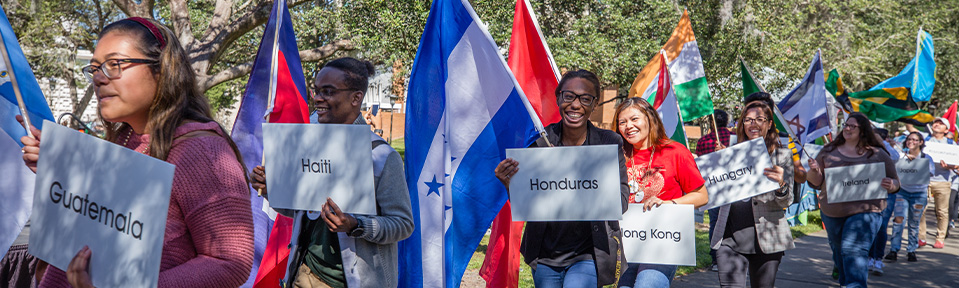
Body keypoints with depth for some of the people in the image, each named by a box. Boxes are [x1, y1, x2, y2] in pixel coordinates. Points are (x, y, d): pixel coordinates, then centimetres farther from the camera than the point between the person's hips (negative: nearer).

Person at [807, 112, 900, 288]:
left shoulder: (877, 154, 3)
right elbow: (815, 182, 8)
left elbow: (895, 183, 7)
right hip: (832, 212, 4)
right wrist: (814, 171, -15)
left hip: (865, 210, -4)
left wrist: (890, 185, -17)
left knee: (854, 252, -18)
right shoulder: (829, 151, 8)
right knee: (839, 251, 17)